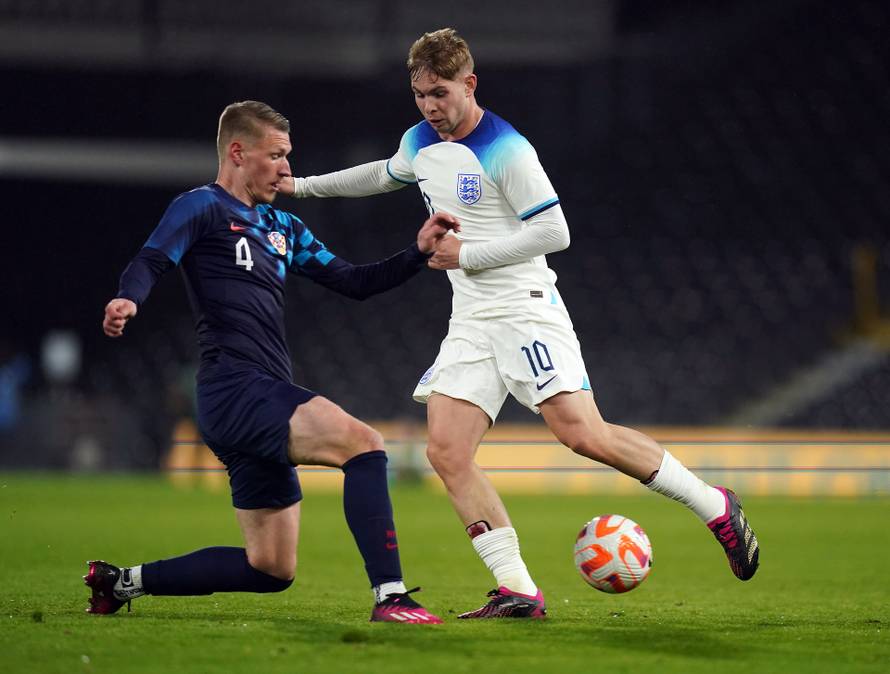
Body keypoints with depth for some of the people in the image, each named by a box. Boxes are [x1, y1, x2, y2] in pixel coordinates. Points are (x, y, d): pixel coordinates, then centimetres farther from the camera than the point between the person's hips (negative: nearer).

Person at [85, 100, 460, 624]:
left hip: (267, 400, 9)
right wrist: (127, 301, -36)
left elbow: (354, 282, 25)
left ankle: (123, 580, 21)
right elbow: (150, 262, -14)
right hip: (235, 388, -9)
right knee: (363, 443, -25)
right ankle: (390, 596, -29)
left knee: (272, 569, 10)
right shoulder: (203, 208, 1)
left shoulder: (282, 227, 25)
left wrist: (419, 254, 10)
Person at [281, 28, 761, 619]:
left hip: (525, 310, -7)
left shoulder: (505, 150, -13)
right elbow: (384, 176, 35)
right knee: (446, 452, -9)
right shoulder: (420, 143, 12)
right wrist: (302, 186, 39)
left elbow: (554, 232, -14)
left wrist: (467, 254, -14)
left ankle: (714, 506, -3)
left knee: (583, 433, -20)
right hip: (471, 322, 8)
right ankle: (518, 591, -10)